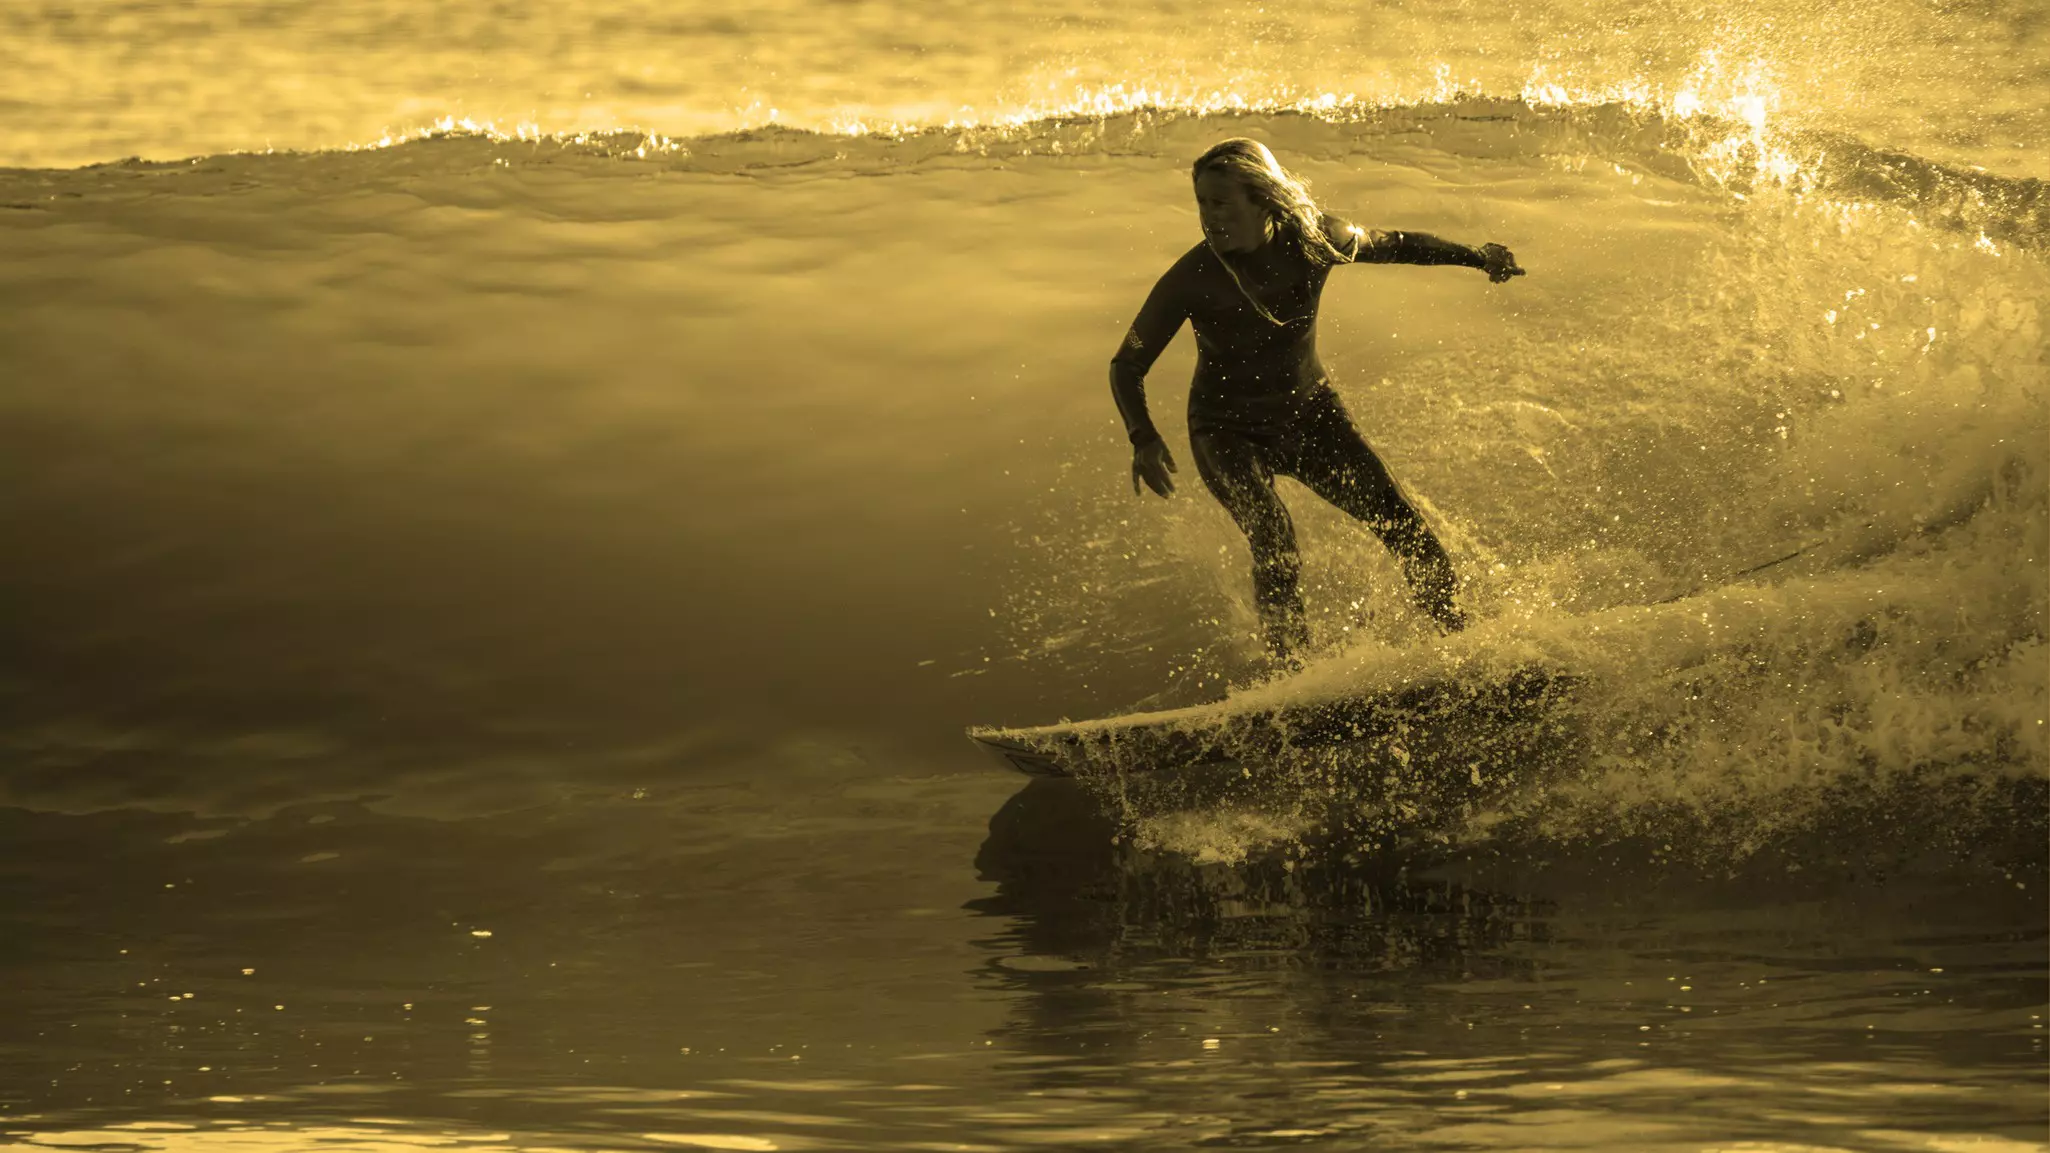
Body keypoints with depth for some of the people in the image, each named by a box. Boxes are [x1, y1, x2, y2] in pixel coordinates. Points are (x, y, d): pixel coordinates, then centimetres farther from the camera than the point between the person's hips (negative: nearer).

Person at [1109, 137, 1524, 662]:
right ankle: (1292, 662, -14)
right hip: (1231, 434, -3)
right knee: (1273, 538, -28)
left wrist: (1477, 257, 3)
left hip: (1309, 413, 3)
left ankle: (1457, 630, 14)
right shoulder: (1192, 279, -22)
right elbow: (1127, 366, -14)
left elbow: (1393, 245, 6)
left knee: (1400, 519, -6)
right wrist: (1144, 438, -30)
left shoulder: (1313, 239, -16)